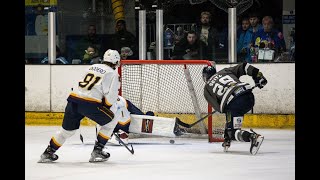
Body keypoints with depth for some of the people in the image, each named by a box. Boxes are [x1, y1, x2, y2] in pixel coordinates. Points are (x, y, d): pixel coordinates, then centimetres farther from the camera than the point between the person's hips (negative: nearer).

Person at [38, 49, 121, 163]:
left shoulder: (91, 67, 23)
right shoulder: (112, 73, 2)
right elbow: (111, 96, -7)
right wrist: (106, 107, 12)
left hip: (73, 100, 7)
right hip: (90, 103, -7)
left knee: (67, 129, 22)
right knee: (111, 122, 12)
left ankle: (48, 153, 25)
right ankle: (97, 152, 10)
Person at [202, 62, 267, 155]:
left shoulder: (207, 88, 20)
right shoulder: (224, 71, 29)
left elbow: (218, 107, 11)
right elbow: (243, 67, 20)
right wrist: (258, 76, 22)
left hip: (234, 103, -6)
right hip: (249, 97, 6)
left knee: (234, 132, -1)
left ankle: (253, 137, -27)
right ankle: (227, 140, 34)